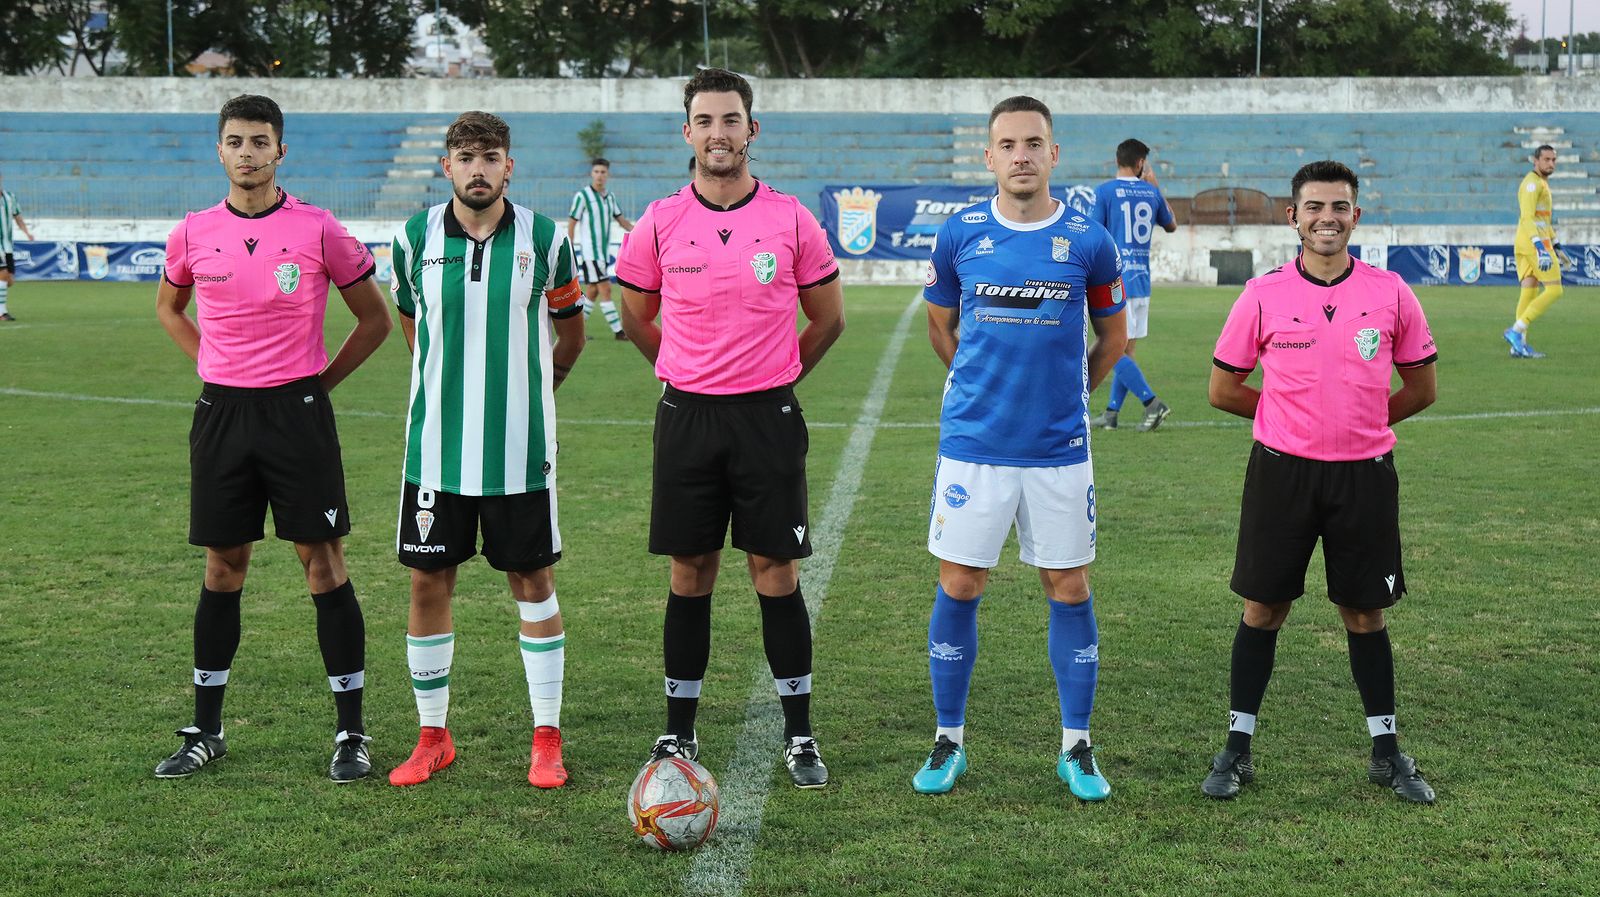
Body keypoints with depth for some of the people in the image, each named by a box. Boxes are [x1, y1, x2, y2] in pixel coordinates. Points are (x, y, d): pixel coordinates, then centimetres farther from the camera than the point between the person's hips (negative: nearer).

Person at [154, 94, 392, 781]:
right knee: (222, 567, 9)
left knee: (323, 563, -2)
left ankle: (351, 732, 6)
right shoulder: (194, 233, 4)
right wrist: (213, 364, 11)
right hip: (221, 411, 3)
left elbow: (374, 320, 4)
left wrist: (319, 381, 0)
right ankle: (206, 731, 19)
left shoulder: (317, 230, -5)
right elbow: (168, 306, 24)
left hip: (297, 410, -3)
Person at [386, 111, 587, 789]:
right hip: (436, 446, 1)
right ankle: (432, 737, 18)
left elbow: (570, 331, 11)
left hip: (521, 450, -1)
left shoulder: (543, 239, -4)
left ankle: (546, 739, 14)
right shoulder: (415, 238, -1)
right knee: (428, 582, 4)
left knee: (533, 583, 5)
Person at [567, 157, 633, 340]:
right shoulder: (582, 196, -8)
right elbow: (571, 223, -6)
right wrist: (571, 251, -9)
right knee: (605, 289, -10)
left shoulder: (610, 198, 12)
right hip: (589, 252, -7)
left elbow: (621, 220, 19)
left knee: (592, 291, 10)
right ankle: (618, 331, -10)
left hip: (604, 252, 7)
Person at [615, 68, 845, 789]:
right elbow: (637, 316, 16)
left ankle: (799, 736, 12)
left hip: (767, 417, -1)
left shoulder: (791, 220, -2)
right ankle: (679, 735, 16)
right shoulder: (660, 223, 1)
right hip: (687, 417, 1)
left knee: (776, 573, 2)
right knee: (690, 575, 6)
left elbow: (828, 318, 11)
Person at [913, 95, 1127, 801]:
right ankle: (949, 741, 16)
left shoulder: (1089, 241, -2)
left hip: (1059, 449, 0)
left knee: (1069, 589, 4)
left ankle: (1076, 748, 15)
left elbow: (1112, 337, 12)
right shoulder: (959, 235, 0)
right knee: (958, 588, 3)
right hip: (972, 445, 0)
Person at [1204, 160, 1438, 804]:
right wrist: (1294, 414, 8)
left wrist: (1357, 420, 9)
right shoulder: (1263, 296, -3)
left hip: (1364, 474, 1)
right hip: (1282, 471, -1)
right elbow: (1224, 389, 6)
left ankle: (1386, 751, 21)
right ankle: (1237, 747, 15)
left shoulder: (1390, 293, 0)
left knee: (1365, 612, 9)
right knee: (1263, 608, 4)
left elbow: (1421, 388, 11)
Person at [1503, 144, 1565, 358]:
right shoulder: (1532, 182, -11)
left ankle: (1519, 345, 3)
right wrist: (1540, 247, -31)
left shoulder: (1542, 183, 23)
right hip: (1533, 243, -10)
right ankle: (1516, 330, -14)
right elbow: (1528, 218, -22)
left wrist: (1556, 248, 30)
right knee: (1554, 290, -10)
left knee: (1529, 292, 5)